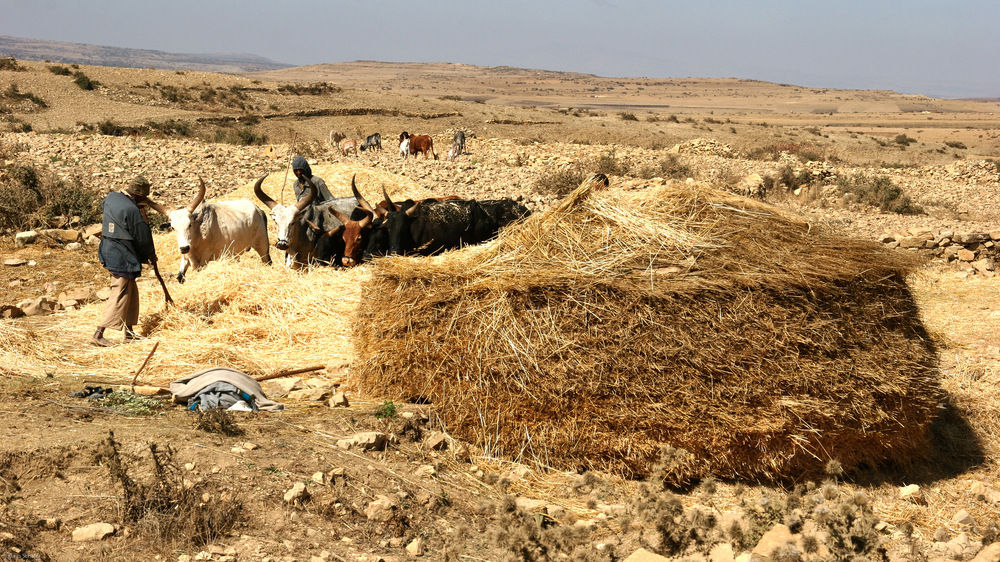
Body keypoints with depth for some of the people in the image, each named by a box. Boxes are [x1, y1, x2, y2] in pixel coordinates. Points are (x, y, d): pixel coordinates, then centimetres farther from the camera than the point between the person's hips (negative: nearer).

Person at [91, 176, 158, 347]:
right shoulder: (132, 210, -21)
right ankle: (98, 334, -8)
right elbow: (143, 237, -12)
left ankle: (129, 331, 26)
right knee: (120, 296, -6)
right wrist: (151, 255, 7)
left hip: (109, 253, 9)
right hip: (123, 258, -9)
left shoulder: (111, 197, 3)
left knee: (132, 292, 19)